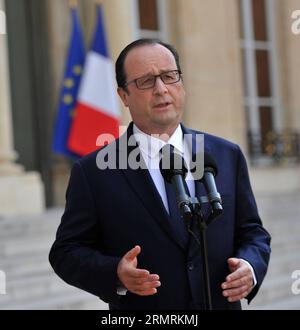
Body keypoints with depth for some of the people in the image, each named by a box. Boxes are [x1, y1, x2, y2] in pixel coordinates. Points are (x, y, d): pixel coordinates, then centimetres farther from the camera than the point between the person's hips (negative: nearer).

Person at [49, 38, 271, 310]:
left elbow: (252, 232, 5)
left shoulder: (227, 156, 0)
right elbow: (66, 252, -7)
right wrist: (115, 274, -25)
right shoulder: (93, 171, -8)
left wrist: (250, 267, -15)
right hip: (139, 311, -3)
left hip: (222, 303, 3)